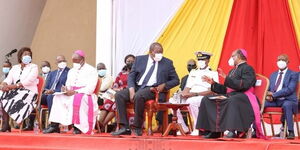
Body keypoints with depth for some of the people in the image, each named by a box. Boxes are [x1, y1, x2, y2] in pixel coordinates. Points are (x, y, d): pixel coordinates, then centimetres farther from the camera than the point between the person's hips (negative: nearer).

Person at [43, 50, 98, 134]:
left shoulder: (91, 70, -3)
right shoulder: (71, 71, 20)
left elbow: (90, 89, -14)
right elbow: (68, 85, 18)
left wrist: (75, 92, -22)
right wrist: (65, 89, -8)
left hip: (85, 95, -6)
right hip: (71, 94, 6)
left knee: (77, 99, -38)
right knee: (58, 98, -18)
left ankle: (78, 127, -35)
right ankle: (54, 126, -27)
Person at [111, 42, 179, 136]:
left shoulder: (167, 63, 9)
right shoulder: (139, 59, 13)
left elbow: (176, 80, 12)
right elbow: (131, 76, 10)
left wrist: (164, 85, -8)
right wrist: (131, 90, -9)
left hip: (153, 89, -4)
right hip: (137, 87, 4)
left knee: (139, 96, -36)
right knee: (119, 95, -20)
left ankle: (137, 128, -24)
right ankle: (125, 128, -21)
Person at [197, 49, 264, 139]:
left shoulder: (247, 69, 0)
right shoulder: (232, 71, 26)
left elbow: (244, 85, -18)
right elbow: (225, 89, 24)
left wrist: (227, 78, -18)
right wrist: (213, 83, 15)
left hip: (242, 95, -9)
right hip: (229, 95, 9)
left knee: (232, 100, -43)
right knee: (206, 100, -7)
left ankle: (235, 131, -42)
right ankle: (214, 131, -15)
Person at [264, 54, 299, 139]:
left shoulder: (293, 74, 2)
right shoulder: (273, 75, 21)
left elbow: (289, 90, -12)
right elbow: (268, 89, 18)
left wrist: (273, 95, -17)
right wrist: (268, 96, -8)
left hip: (288, 101, -5)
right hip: (274, 101, 5)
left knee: (286, 105, -40)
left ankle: (291, 132, -36)